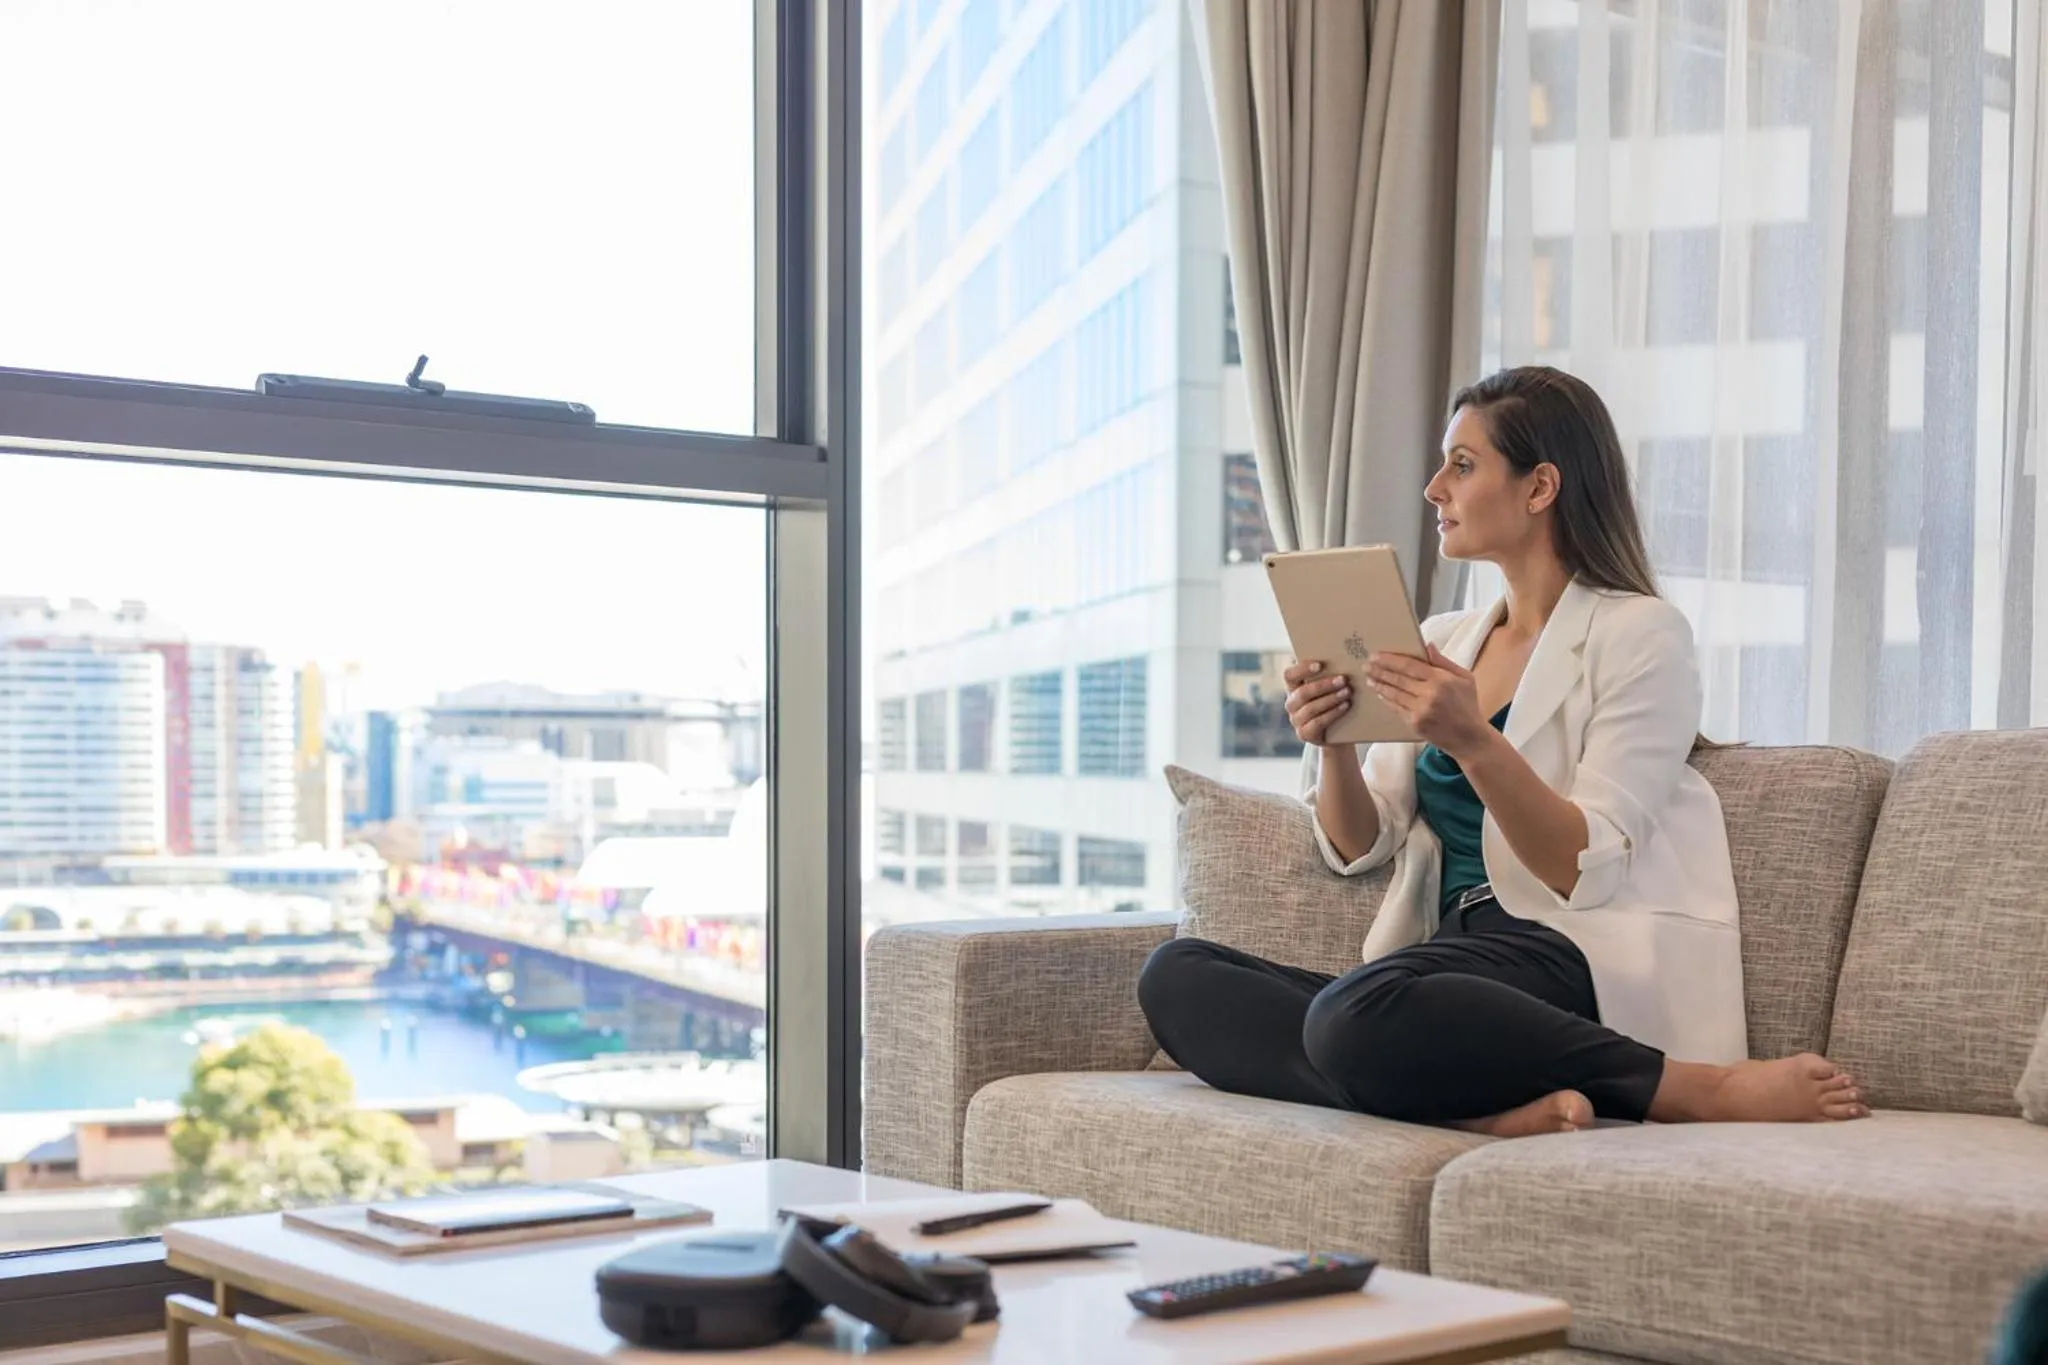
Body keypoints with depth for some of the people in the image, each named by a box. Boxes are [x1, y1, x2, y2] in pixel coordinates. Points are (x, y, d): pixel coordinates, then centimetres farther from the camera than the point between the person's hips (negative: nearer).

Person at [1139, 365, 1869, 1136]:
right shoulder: (1441, 642, 19)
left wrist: (1473, 741, -24)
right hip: (1454, 967, 7)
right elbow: (1357, 849, 14)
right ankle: (1490, 1110, -26)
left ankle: (1704, 1090, -20)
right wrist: (1333, 746, -6)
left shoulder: (1639, 633, 0)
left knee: (1356, 1014, -38)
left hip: (1581, 966, -7)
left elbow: (1588, 871, -10)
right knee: (1175, 977, -14)